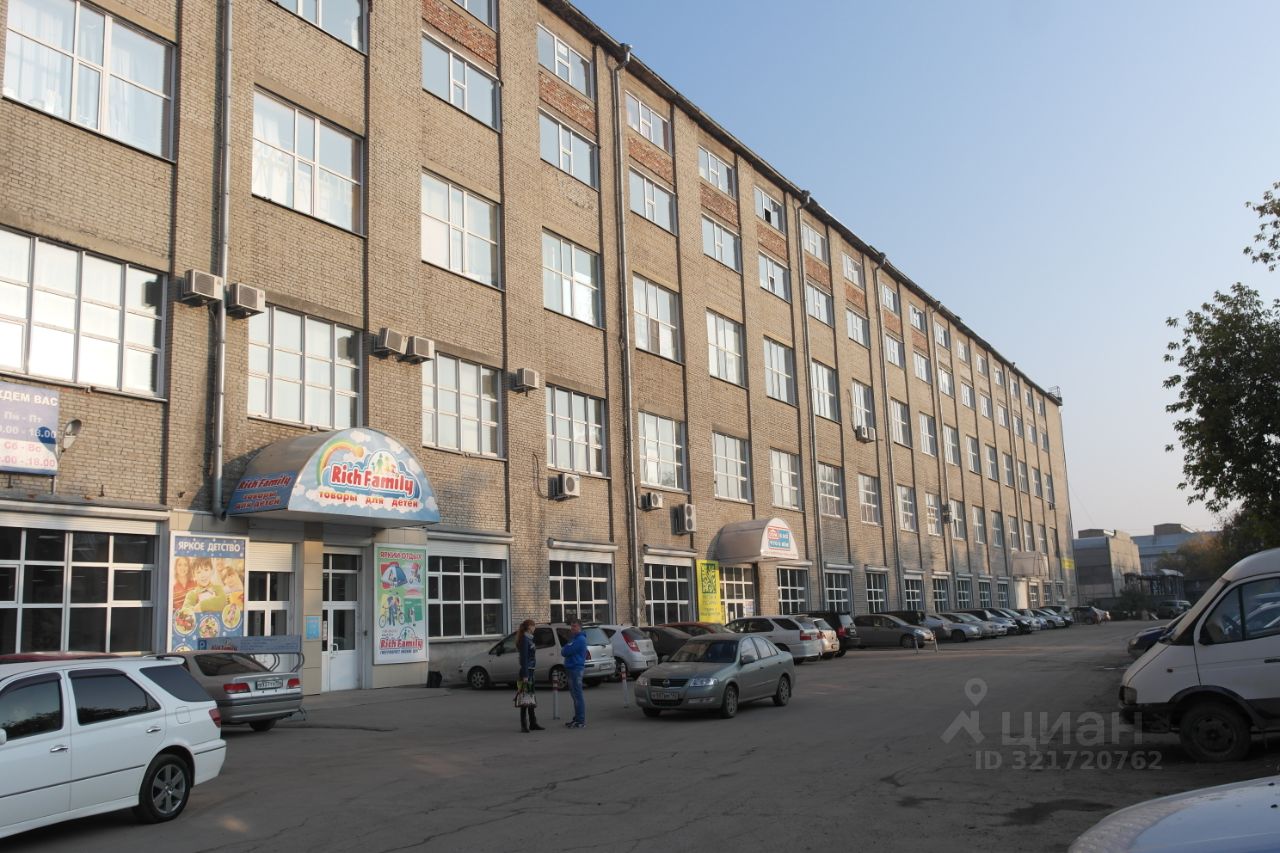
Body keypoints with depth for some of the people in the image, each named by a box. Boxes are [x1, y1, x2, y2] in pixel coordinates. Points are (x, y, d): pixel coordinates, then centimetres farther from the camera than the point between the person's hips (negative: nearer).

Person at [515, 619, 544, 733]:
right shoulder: (525, 639, -14)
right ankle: (524, 726, -4)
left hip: (530, 671, 10)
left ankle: (533, 724, 21)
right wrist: (525, 676, -22)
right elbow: (524, 658, -19)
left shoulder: (528, 639, 15)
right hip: (526, 671, -10)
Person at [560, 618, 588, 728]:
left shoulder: (580, 639, -13)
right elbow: (564, 651, 18)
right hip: (572, 669, 10)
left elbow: (566, 651, -17)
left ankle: (581, 721, -9)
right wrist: (565, 649, -2)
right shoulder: (574, 638, 20)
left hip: (576, 669, -10)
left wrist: (564, 649, 2)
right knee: (575, 695, 14)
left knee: (578, 695, -9)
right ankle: (577, 718, 21)